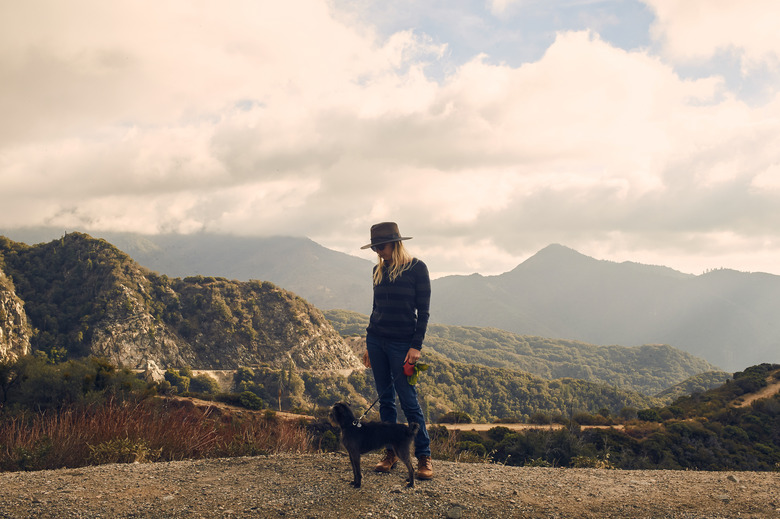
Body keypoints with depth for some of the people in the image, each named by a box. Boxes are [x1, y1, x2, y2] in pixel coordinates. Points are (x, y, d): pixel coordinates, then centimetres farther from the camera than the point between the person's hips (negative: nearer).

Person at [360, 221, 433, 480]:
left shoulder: (417, 268, -6)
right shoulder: (379, 270, 10)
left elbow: (423, 310, -7)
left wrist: (416, 346, -13)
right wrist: (369, 345, 14)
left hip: (402, 342, -5)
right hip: (376, 340, 6)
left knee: (408, 400, -7)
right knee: (385, 399, 8)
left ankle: (424, 457, 0)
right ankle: (391, 452, 15)